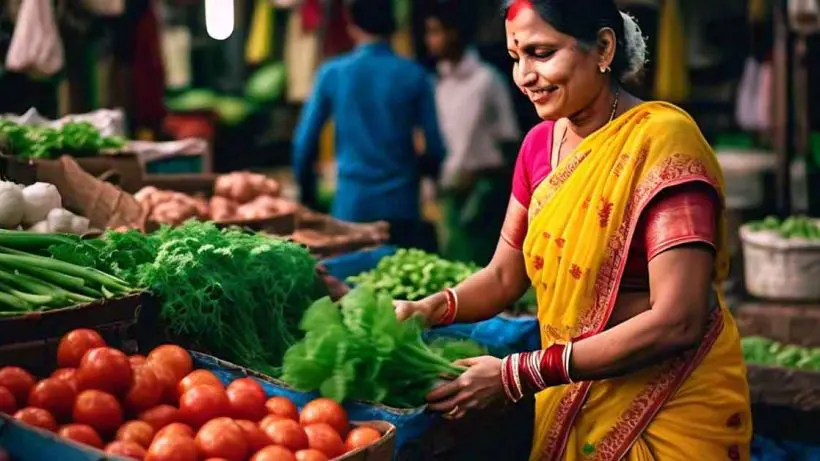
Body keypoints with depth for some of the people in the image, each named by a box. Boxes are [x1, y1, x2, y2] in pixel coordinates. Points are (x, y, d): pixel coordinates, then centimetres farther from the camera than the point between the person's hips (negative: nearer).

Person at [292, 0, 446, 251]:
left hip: (351, 204, 0)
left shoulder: (332, 73, -2)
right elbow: (435, 147, -2)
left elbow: (304, 142, 0)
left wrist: (307, 193, 15)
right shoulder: (414, 75, -3)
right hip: (400, 205, 0)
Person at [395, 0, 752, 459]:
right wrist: (428, 310, -11)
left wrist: (519, 374, -26)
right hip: (570, 397, 6)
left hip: (671, 405, -6)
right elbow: (504, 277, 9)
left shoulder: (661, 138, -20)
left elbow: (676, 321, -26)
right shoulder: (540, 144, 1)